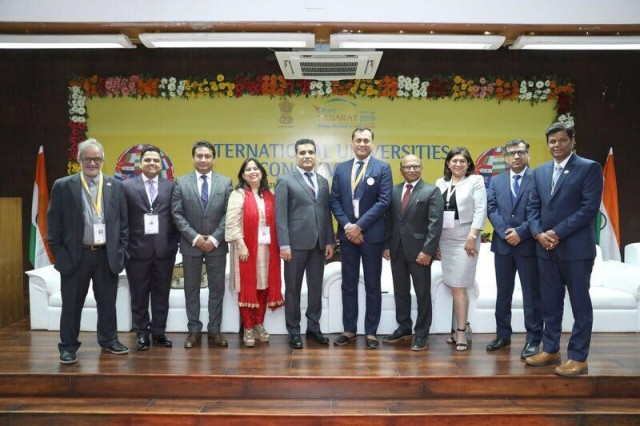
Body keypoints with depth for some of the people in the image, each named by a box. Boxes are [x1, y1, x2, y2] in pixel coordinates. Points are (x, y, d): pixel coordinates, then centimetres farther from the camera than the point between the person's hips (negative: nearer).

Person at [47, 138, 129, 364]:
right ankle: (68, 346, 20)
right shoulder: (63, 186, -1)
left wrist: (121, 251, 2)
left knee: (108, 302, 13)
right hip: (75, 255, -2)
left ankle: (109, 340, 28)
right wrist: (59, 253, -6)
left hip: (107, 255, 2)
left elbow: (123, 221, 8)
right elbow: (54, 223, -1)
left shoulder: (115, 186, 5)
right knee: (72, 304, 8)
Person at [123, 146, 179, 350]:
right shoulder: (127, 186, 3)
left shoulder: (171, 186, 6)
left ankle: (159, 331, 21)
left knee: (161, 294, 9)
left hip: (164, 249, 1)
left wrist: (174, 244, -1)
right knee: (139, 295, 8)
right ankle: (142, 333, 19)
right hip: (138, 249, -1)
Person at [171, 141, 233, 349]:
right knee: (191, 289, 7)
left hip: (217, 244, 0)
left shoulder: (225, 182, 2)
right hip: (190, 244, 0)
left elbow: (229, 214, -2)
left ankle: (214, 330, 16)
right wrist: (195, 237, -13)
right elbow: (177, 214, -3)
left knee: (217, 288, 6)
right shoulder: (181, 182, 2)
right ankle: (194, 330, 17)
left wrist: (214, 238, -12)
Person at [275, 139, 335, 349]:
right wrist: (284, 244, -14)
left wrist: (329, 241, 5)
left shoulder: (323, 182, 13)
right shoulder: (285, 181, -3)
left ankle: (313, 327, 23)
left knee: (316, 288, 11)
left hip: (318, 244, 5)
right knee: (293, 289, 6)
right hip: (296, 243, -4)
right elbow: (280, 215, -8)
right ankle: (294, 331, 16)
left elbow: (326, 213, 12)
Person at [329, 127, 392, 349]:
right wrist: (347, 226, -9)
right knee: (348, 285, 9)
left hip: (372, 234, -3)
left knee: (372, 286, 5)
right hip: (347, 233, 3)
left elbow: (384, 201, -9)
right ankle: (349, 329, 19)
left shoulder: (382, 168, -1)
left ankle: (371, 332, 14)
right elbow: (334, 200, 5)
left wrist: (360, 226, -14)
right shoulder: (341, 168, 9)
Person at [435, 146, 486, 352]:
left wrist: (472, 237, -15)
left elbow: (480, 210, -8)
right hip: (445, 240, 5)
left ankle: (461, 331, 3)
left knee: (459, 286, -5)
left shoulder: (475, 181, -2)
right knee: (454, 286, 7)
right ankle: (463, 326, 19)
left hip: (465, 239, -5)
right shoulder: (441, 183, 12)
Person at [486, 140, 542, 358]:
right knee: (503, 293, 13)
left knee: (532, 295, 3)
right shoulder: (496, 181, 11)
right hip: (502, 244, 4)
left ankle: (533, 340, 12)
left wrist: (521, 232, -16)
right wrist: (505, 232, -11)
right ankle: (503, 335, 24)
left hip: (528, 244, -4)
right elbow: (491, 209, 3)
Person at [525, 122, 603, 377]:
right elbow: (533, 207, 12)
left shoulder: (589, 168, -4)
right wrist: (539, 233, -6)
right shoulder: (540, 172, 13)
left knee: (580, 304, 3)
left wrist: (557, 233, -16)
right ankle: (551, 350, 24)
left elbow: (590, 208, -12)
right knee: (550, 303, 12)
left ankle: (578, 358, 11)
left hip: (576, 248, -5)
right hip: (546, 248, 6)